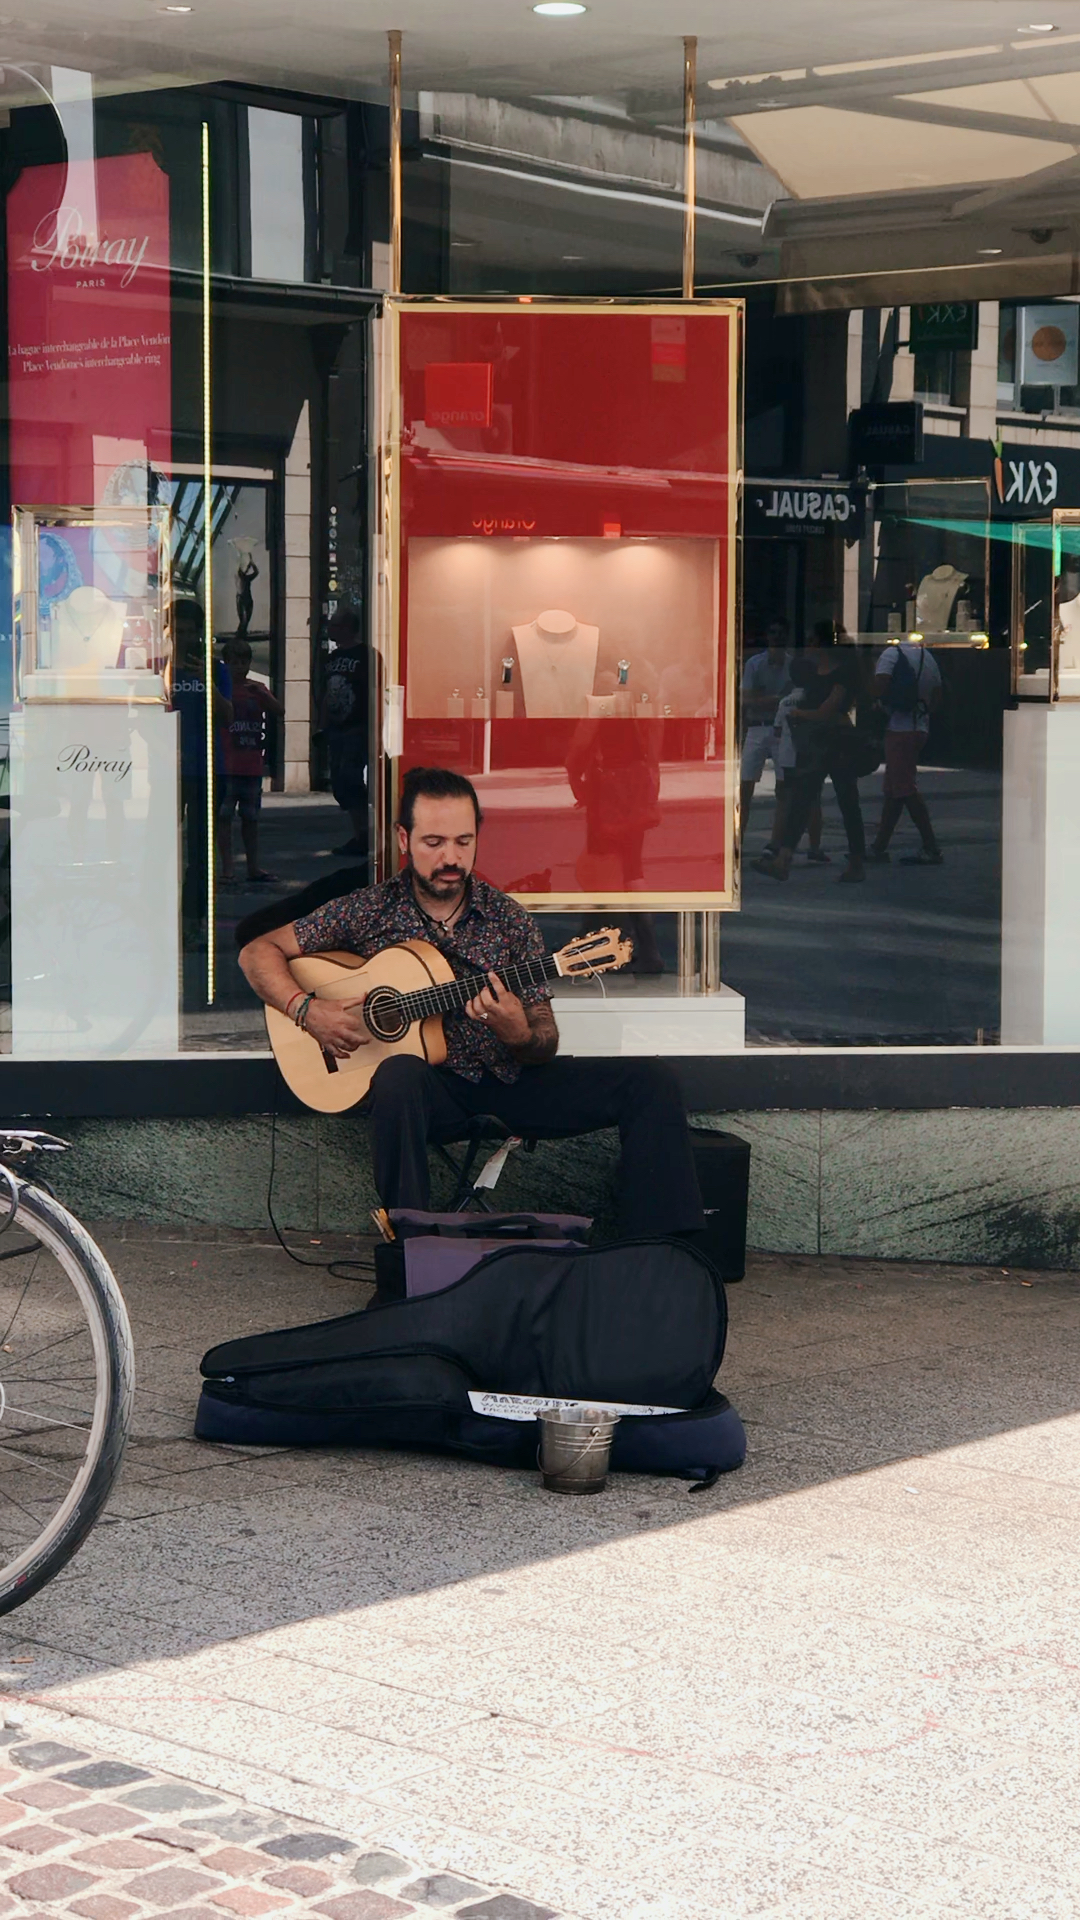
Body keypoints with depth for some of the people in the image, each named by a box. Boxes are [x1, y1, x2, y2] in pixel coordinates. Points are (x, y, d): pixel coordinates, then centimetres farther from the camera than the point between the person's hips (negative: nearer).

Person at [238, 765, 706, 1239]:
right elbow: (259, 952, 3)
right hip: (426, 1086, -3)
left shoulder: (509, 920, 3)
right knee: (399, 1073, -41)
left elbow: (545, 1045, 3)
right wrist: (308, 1012, -14)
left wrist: (520, 1036, -21)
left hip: (504, 1080, 3)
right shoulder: (368, 911, -1)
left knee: (652, 1081, -14)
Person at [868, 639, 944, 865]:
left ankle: (931, 850, -8)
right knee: (892, 790, 13)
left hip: (899, 728, -8)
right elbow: (937, 699, 13)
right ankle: (879, 847, 17)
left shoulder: (893, 653, -10)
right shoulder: (929, 658, 12)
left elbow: (878, 689, -20)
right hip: (920, 728, 8)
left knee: (906, 789, -7)